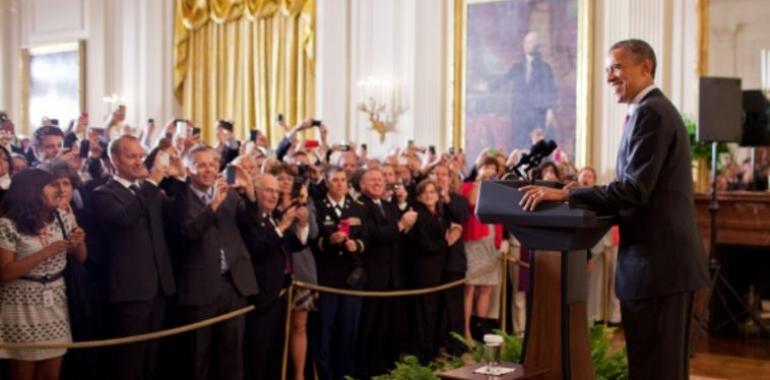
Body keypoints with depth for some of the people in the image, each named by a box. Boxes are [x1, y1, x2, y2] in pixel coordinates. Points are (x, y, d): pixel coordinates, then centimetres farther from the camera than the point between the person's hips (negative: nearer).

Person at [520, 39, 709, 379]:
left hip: (656, 261, -10)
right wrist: (583, 195, 14)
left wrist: (566, 194, -18)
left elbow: (635, 189, -21)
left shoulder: (649, 111, -13)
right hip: (666, 259, 10)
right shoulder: (655, 109, 19)